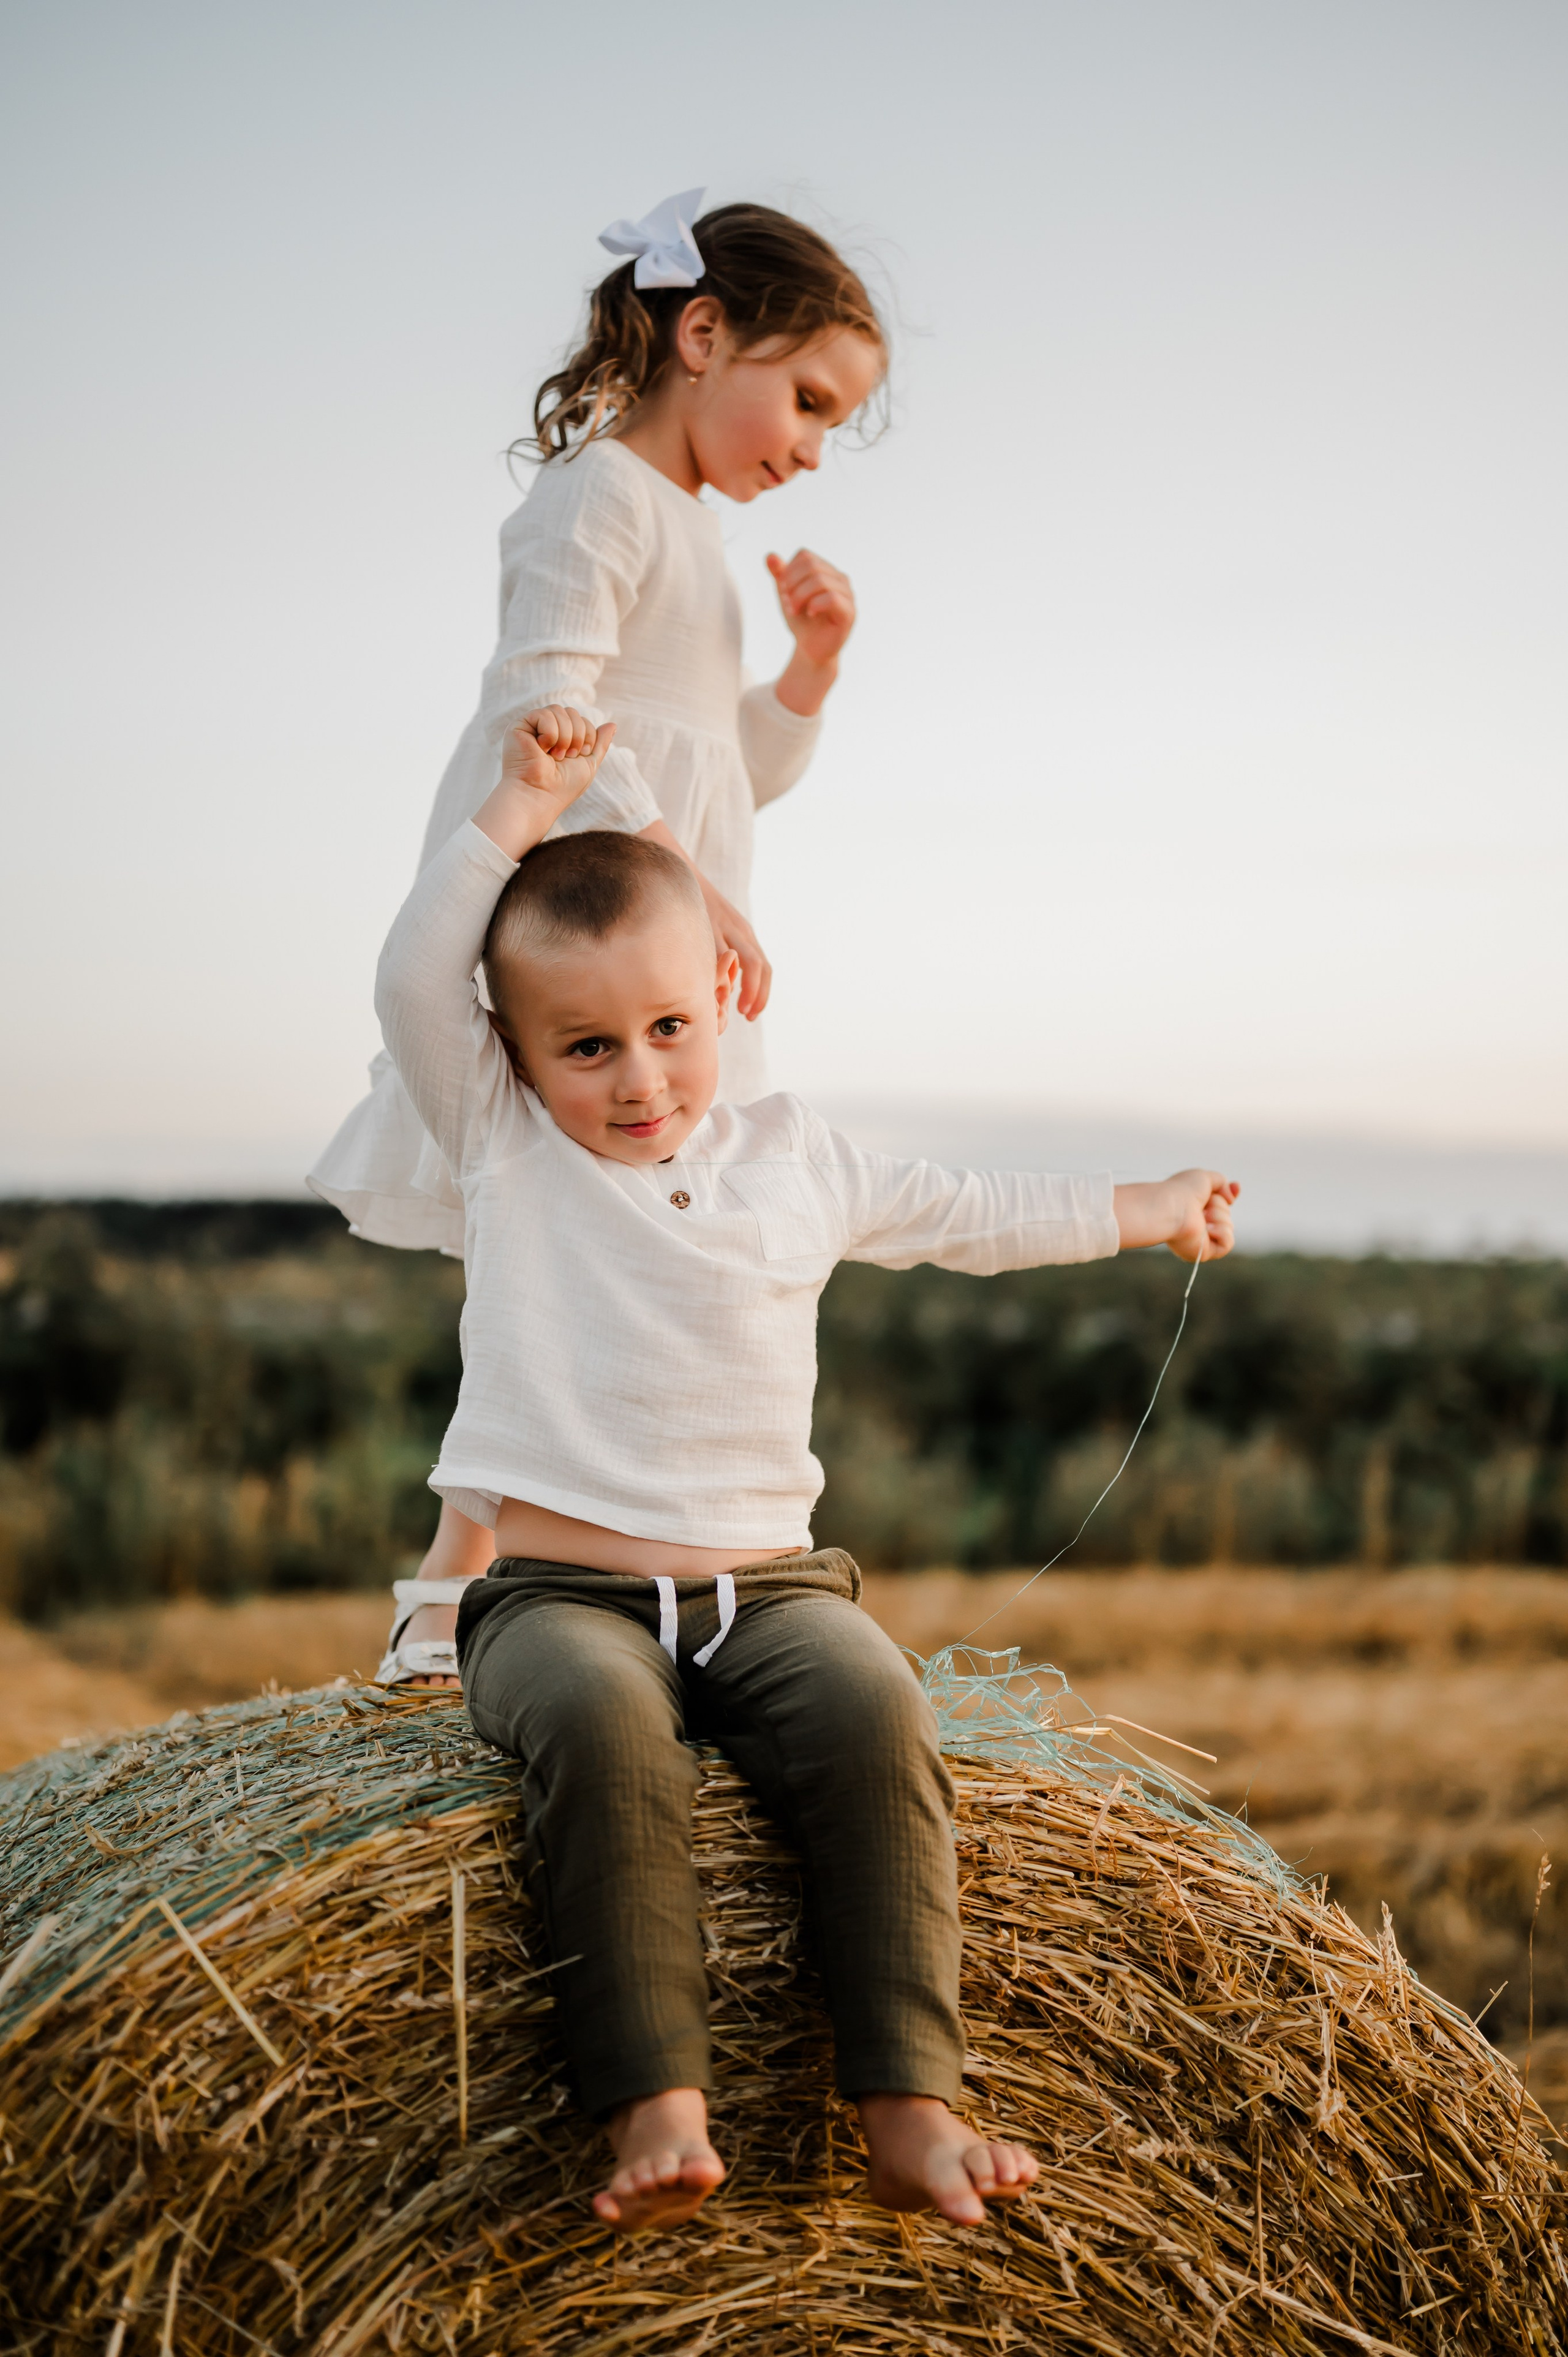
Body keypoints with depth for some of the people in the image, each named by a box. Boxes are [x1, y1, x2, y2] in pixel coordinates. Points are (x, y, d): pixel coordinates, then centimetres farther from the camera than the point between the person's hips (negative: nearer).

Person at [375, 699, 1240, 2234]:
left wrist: (1137, 1213, 38)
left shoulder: (794, 1157, 15)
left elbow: (962, 1213, 30)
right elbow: (412, 981, -6)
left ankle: (908, 2108, -27)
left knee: (872, 1706, -29)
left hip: (768, 1587, 3)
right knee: (597, 1721, -36)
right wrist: (523, 807, -7)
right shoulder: (503, 1145, 7)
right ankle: (657, 2109, -36)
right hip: (559, 1592, -2)